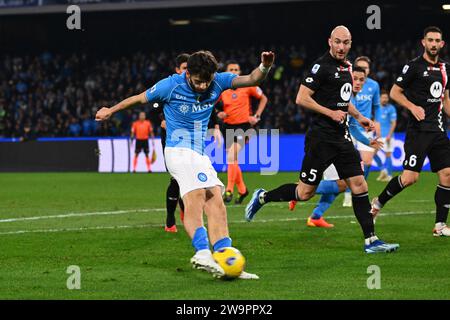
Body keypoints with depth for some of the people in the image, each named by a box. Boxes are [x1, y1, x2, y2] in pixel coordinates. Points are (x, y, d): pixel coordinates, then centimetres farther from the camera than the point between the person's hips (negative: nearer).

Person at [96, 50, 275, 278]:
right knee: (196, 194, -28)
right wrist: (110, 111, 20)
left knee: (216, 203, -7)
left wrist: (264, 67, -26)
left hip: (199, 155, 6)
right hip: (179, 150, -6)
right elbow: (140, 98, 6)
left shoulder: (218, 82, 2)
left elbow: (252, 79, -4)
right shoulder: (171, 85, -9)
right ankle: (203, 252, -44)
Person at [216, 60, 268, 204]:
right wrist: (219, 114, -9)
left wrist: (257, 116, 0)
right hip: (228, 126, 4)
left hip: (243, 126, -4)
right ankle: (242, 190, 28)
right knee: (233, 161, 10)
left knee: (231, 157, -21)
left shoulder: (247, 86, -3)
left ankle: (229, 190, -17)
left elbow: (263, 98, 9)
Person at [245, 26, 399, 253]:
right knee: (305, 192, -1)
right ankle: (262, 197, 21)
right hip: (321, 138, -8)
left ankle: (371, 240, 0)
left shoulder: (346, 66, 14)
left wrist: (359, 117, 21)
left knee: (359, 185, -1)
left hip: (341, 137, 8)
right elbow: (301, 98, -16)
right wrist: (330, 113, -18)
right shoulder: (321, 66, -13)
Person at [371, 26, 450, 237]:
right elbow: (394, 92, -4)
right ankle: (378, 202, 11)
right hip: (418, 130, -6)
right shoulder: (414, 66, -5)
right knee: (410, 177, -13)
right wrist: (413, 107, -18)